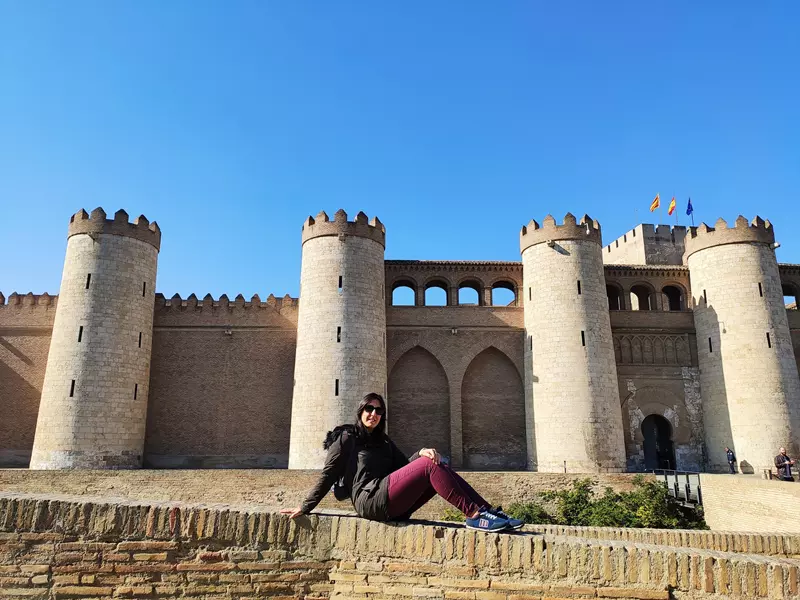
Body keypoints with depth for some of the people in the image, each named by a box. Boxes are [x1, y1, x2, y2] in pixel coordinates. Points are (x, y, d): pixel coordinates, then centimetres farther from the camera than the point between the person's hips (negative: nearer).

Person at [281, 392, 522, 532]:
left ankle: (490, 512, -19)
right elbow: (328, 474, 2)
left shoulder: (383, 441, 25)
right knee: (430, 465, -21)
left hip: (393, 506, 7)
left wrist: (421, 453, -8)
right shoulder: (346, 437, 5)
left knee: (439, 467, -11)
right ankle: (475, 516, -27)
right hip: (370, 501, -7)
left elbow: (404, 467, 13)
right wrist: (305, 507, -3)